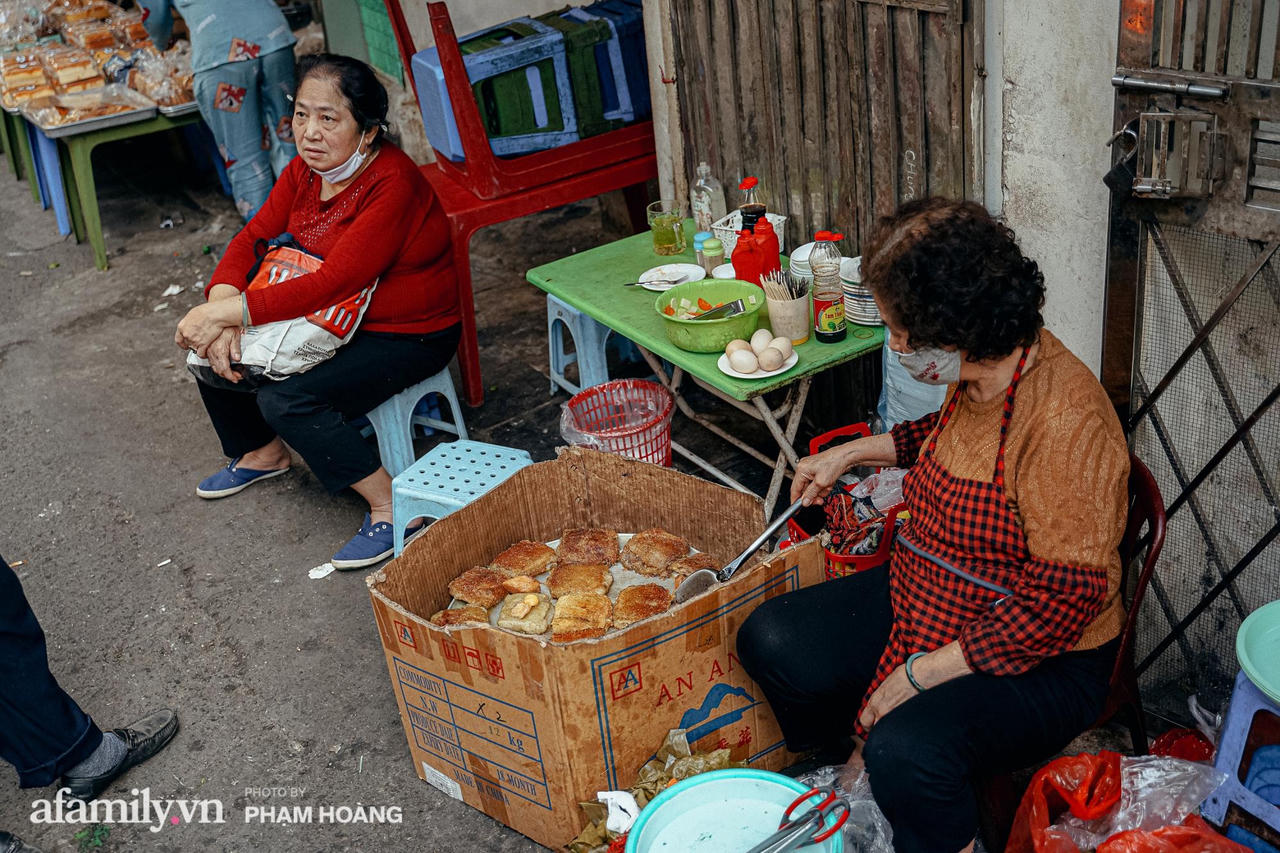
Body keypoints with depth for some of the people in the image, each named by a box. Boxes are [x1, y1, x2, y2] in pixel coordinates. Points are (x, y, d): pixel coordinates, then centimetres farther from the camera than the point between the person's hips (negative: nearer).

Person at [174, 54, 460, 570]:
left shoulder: (392, 185, -28)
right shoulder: (306, 170, -2)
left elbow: (332, 284, -33)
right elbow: (253, 238, -2)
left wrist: (225, 313, -33)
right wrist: (219, 307, -22)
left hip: (410, 335, -8)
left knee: (286, 399, -26)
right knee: (209, 349, 5)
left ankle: (392, 506, -12)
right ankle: (263, 452, 30)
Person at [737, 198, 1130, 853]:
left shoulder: (1065, 423, -29)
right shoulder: (976, 375, -2)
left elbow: (1062, 601, -28)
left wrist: (922, 671, -23)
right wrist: (851, 453, 17)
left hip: (1042, 661, -8)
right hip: (921, 598, 9)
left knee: (905, 751, -33)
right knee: (771, 642, -2)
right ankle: (851, 774, 25)